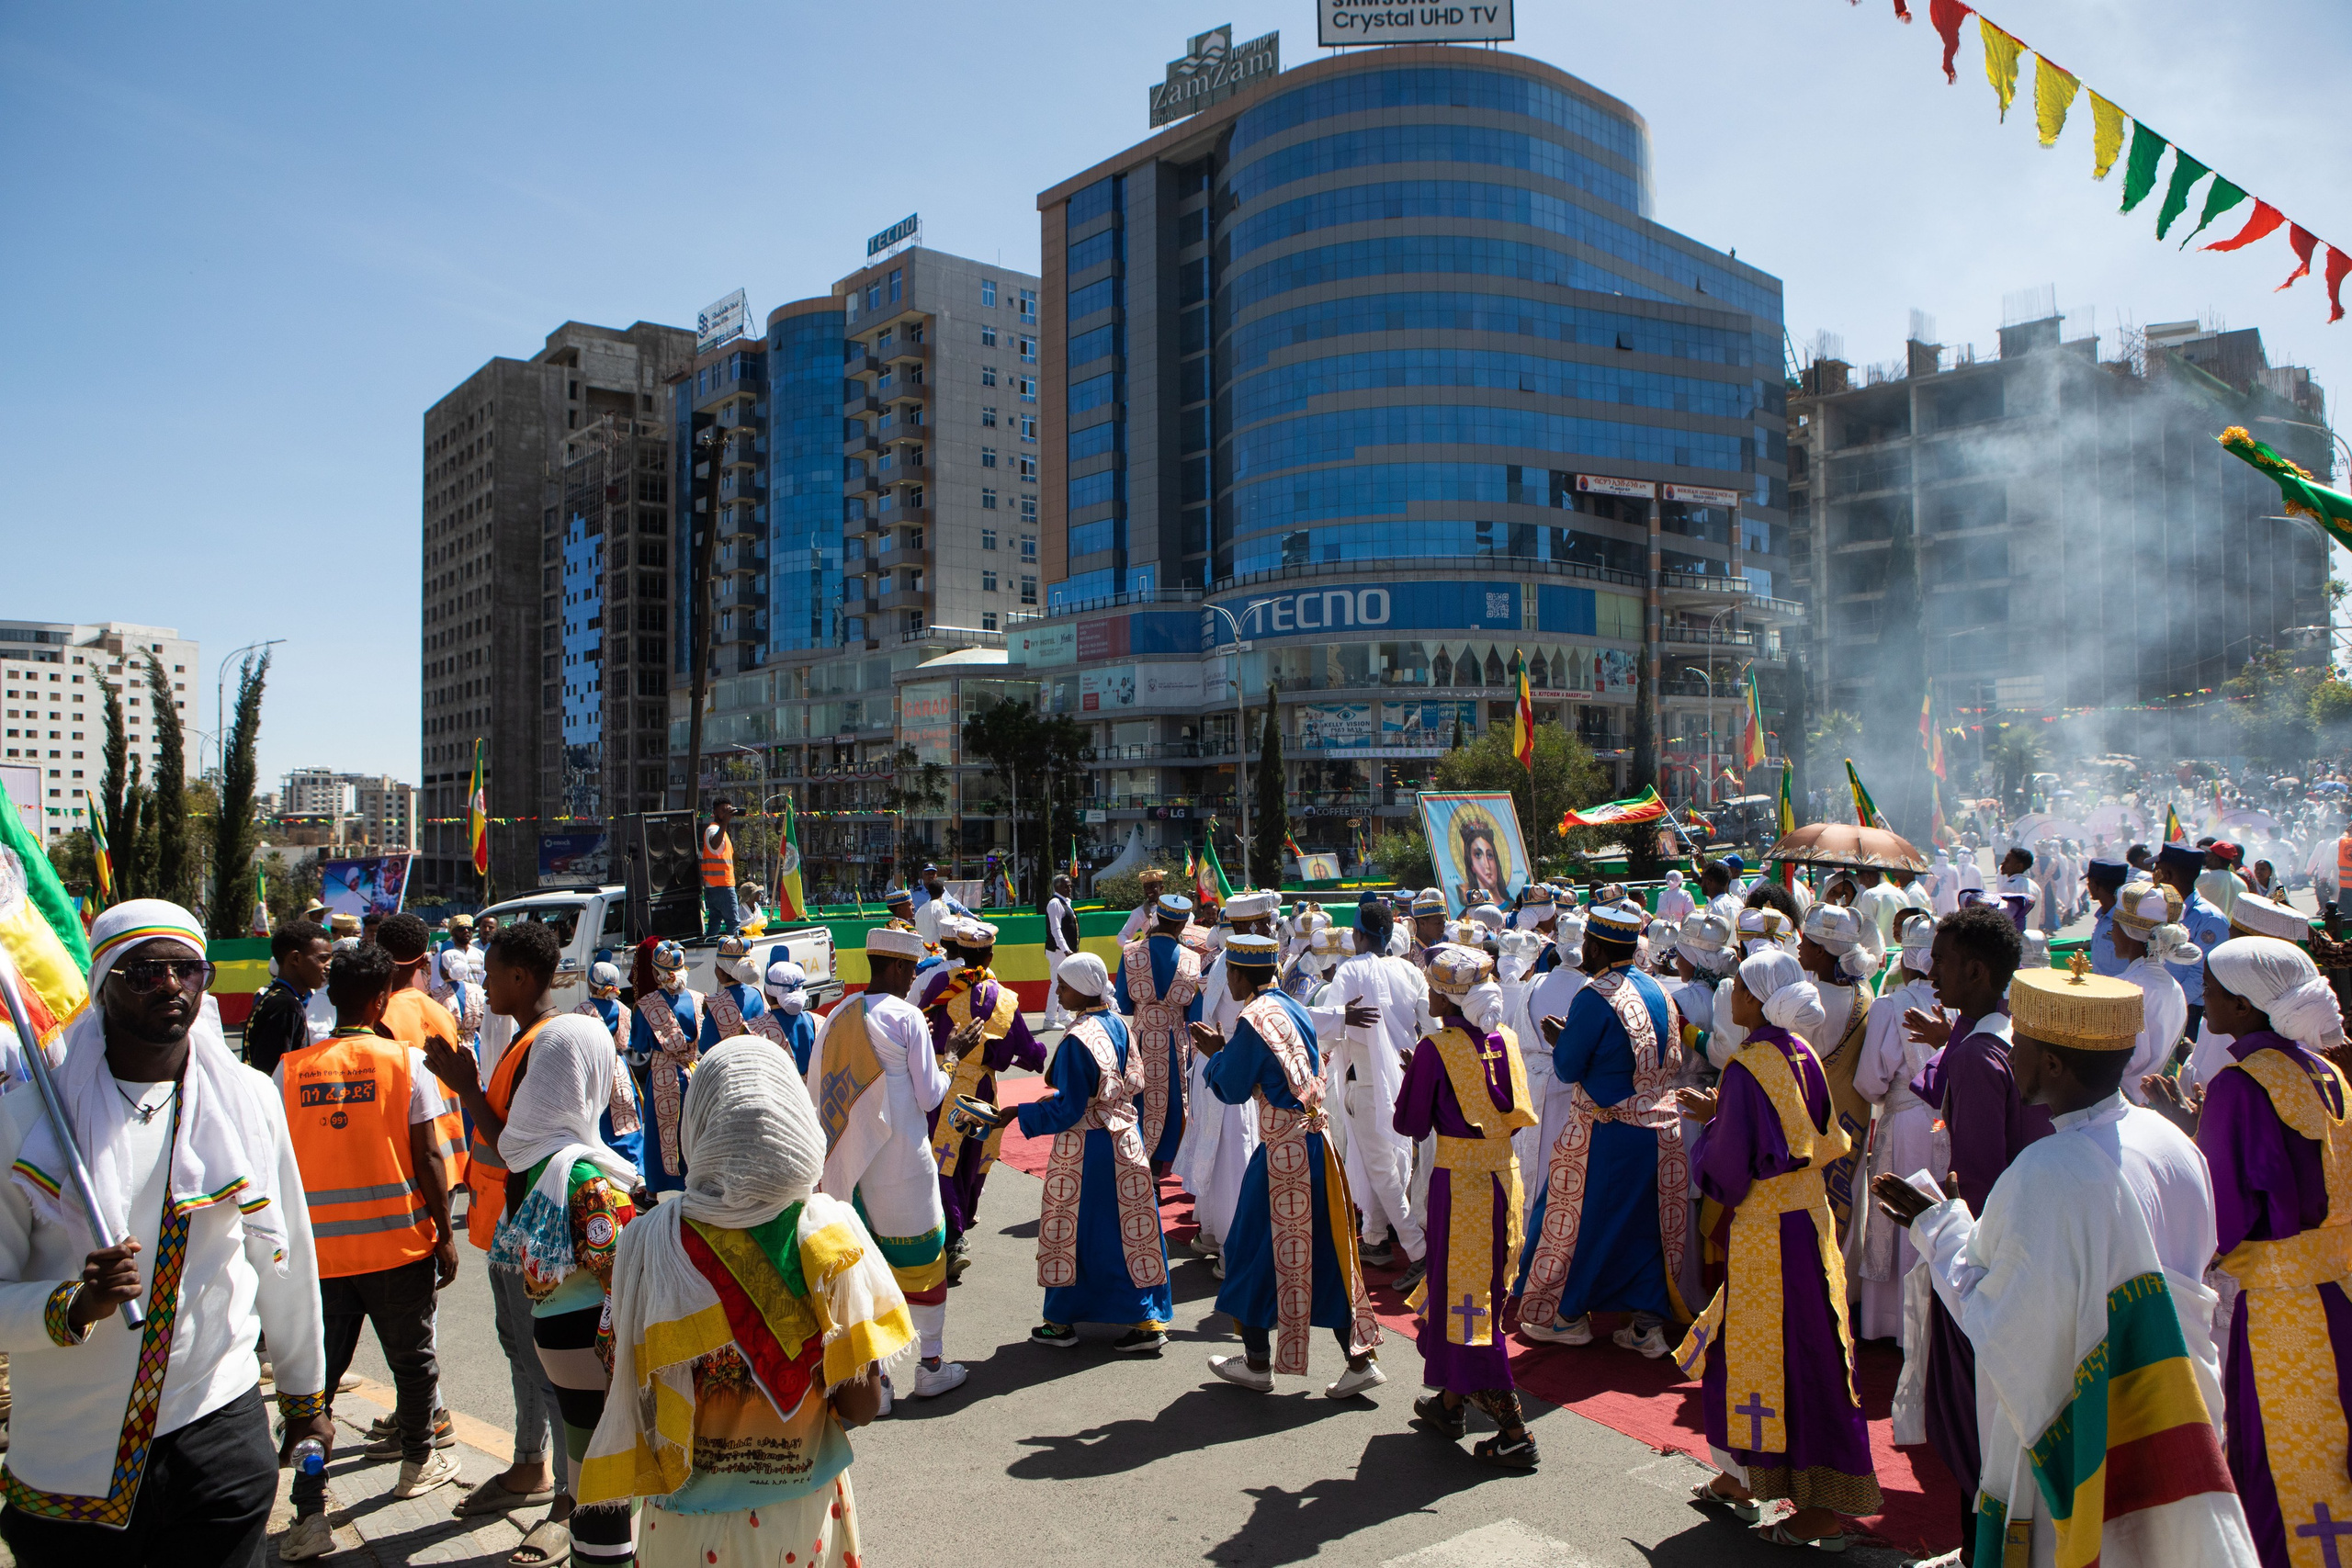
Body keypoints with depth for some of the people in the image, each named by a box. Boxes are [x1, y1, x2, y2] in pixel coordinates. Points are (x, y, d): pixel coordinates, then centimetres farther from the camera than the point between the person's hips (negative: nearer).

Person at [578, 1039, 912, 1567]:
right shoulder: (832, 1232, -19)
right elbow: (862, 1405, -14)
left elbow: (630, 1399, -9)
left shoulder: (649, 1241, -19)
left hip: (688, 1525, 0)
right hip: (803, 1518, 0)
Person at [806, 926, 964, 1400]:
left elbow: (816, 1092, 8)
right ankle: (931, 1366, 19)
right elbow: (929, 1097, -9)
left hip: (847, 1162, 5)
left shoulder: (836, 1016, 4)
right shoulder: (906, 1017, -12)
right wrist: (945, 1073, 9)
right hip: (901, 1161, -5)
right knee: (921, 1256, 10)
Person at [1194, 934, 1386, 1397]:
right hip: (1315, 1145, 8)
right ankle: (1362, 1358, 14)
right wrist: (1224, 1049, 16)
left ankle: (1257, 1363, 19)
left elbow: (1232, 1090, -10)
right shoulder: (1294, 1010, 10)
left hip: (1282, 1152, -8)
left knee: (1256, 1250, 8)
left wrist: (1215, 1054, 7)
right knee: (1324, 1253, 13)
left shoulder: (1254, 1020, -16)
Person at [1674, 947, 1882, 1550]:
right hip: (1808, 1213, 9)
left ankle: (1825, 1508, 14)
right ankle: (1741, 1479, 32)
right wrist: (1719, 1111, 13)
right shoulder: (1800, 1054, 3)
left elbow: (1729, 1164, -19)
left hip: (1768, 1228, -9)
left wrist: (1708, 1125, 0)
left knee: (1785, 1356, 3)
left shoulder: (1747, 1067, -22)